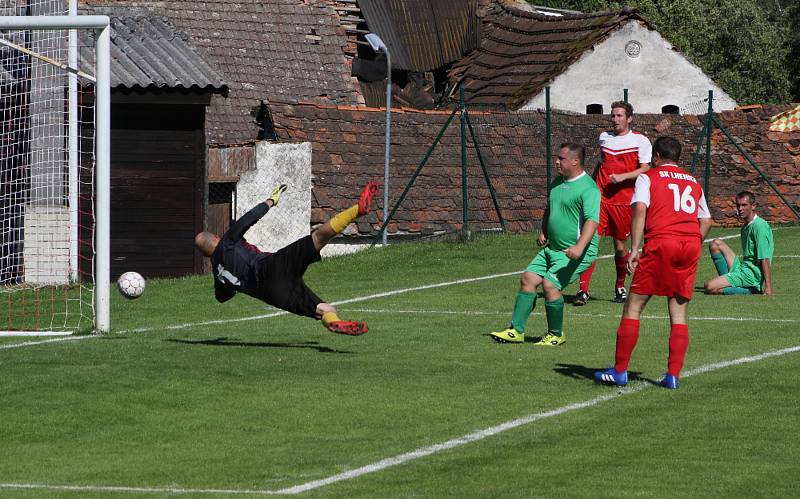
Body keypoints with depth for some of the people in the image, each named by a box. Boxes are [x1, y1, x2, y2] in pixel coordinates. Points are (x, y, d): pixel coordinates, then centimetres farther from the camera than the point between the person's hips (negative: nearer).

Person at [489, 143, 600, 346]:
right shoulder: (557, 183, 13)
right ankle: (516, 330, 8)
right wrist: (543, 232, 14)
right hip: (553, 247, 9)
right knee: (528, 278, 2)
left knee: (550, 285, -19)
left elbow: (592, 221, -27)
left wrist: (579, 247, -40)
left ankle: (556, 335, -1)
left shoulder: (588, 188, -16)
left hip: (578, 252, -9)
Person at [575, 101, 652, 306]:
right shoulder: (604, 137, 14)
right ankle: (583, 290, -10)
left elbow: (645, 170, -6)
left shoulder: (640, 141, 0)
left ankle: (620, 287, 27)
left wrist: (622, 177, -17)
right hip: (600, 197, 3)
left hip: (624, 200, -3)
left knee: (620, 246, 5)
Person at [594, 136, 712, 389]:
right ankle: (673, 375, 0)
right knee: (678, 313, 8)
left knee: (633, 306, 3)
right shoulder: (694, 183, 22)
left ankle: (620, 371, 2)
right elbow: (706, 221, 19)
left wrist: (634, 250, -12)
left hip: (660, 242, -4)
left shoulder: (648, 177, 8)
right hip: (691, 245, 4)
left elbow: (640, 210, -7)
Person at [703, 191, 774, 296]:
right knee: (716, 244, 14)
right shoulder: (746, 227, 17)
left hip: (751, 274, -10)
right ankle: (727, 281, 3)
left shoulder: (759, 226, -14)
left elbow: (765, 259, -19)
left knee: (710, 287, -22)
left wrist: (768, 287, -23)